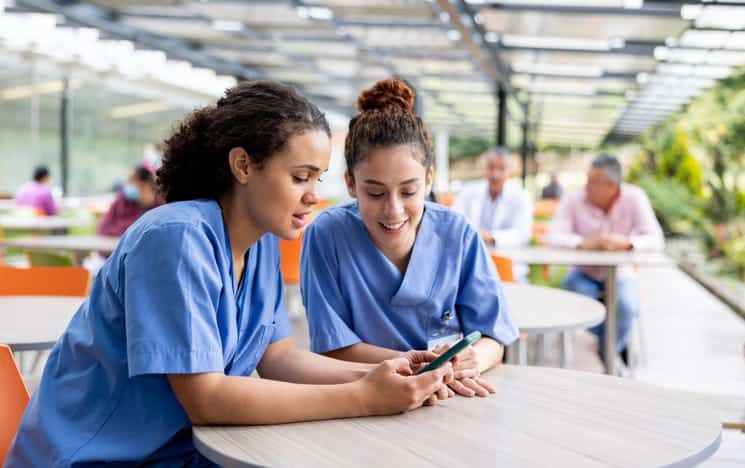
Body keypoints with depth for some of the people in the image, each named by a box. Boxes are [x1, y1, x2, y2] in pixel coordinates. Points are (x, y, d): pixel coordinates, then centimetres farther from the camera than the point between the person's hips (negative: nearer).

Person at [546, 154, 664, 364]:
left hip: (619, 275, 0)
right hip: (583, 275, 0)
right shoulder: (573, 200, -13)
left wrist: (627, 243, -36)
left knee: (626, 306, -31)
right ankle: (620, 346, -1)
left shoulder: (634, 198, -11)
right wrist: (582, 243, -38)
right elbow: (553, 237, -19)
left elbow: (655, 240, -16)